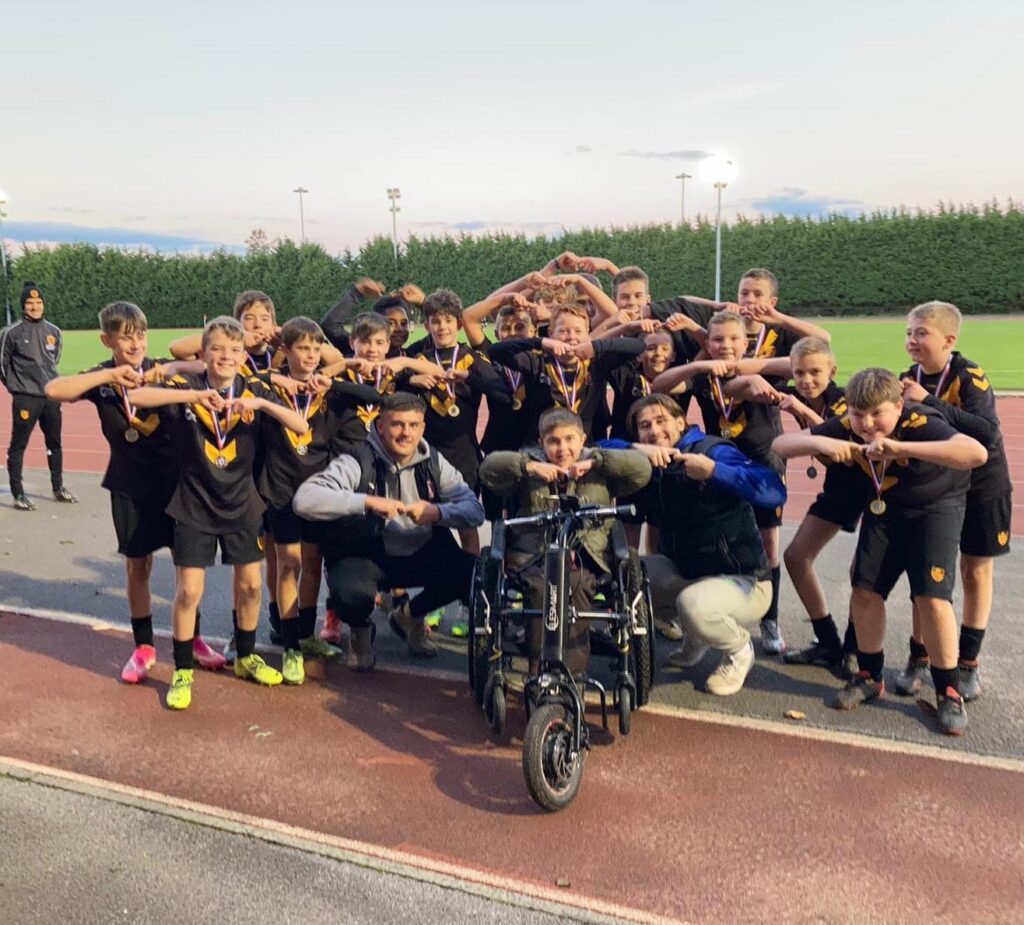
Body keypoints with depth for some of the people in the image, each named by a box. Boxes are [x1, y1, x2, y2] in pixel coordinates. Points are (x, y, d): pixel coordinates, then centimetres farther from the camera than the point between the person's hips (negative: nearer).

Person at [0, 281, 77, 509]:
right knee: (18, 445, -1)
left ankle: (58, 488, 24)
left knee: (55, 443, 13)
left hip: (51, 396, 5)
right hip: (25, 398, -5)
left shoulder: (54, 331, 6)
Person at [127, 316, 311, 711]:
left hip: (241, 504, 3)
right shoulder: (187, 386, -11)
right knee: (188, 591, -2)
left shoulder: (254, 388, -5)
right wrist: (193, 396, -35)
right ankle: (182, 671, 17)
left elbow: (301, 427, -13)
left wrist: (260, 403, -28)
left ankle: (246, 657, 34)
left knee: (250, 584, 11)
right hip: (194, 506, -3)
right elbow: (135, 397, -27)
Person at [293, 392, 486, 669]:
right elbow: (303, 499, -28)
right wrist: (367, 501, -35)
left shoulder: (433, 462, 0)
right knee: (354, 594, -37)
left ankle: (414, 615, 13)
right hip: (364, 558, -4)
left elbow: (475, 510, -5)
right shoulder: (357, 462, -14)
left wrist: (438, 512, -26)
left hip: (421, 556, 4)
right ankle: (360, 630, 5)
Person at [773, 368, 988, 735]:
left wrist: (899, 447, -59)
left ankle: (949, 691, 3)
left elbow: (977, 453, -53)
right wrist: (821, 443, -44)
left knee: (931, 596, -14)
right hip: (884, 506, 4)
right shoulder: (846, 427, -21)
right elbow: (780, 445, -23)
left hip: (936, 506, -4)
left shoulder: (921, 424, -34)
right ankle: (869, 676, 22)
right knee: (864, 589, 2)